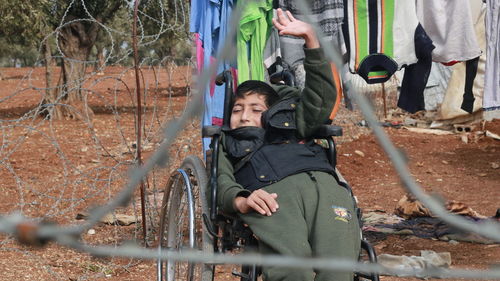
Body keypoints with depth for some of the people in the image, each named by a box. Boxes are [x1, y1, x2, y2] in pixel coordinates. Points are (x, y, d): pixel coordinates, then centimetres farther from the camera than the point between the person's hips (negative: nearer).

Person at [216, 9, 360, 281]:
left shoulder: (290, 125, 43)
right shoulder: (226, 143, 36)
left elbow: (322, 96, 32)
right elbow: (222, 181, 15)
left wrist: (310, 38, 24)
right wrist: (240, 200, -11)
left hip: (322, 184, 2)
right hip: (272, 194, -2)